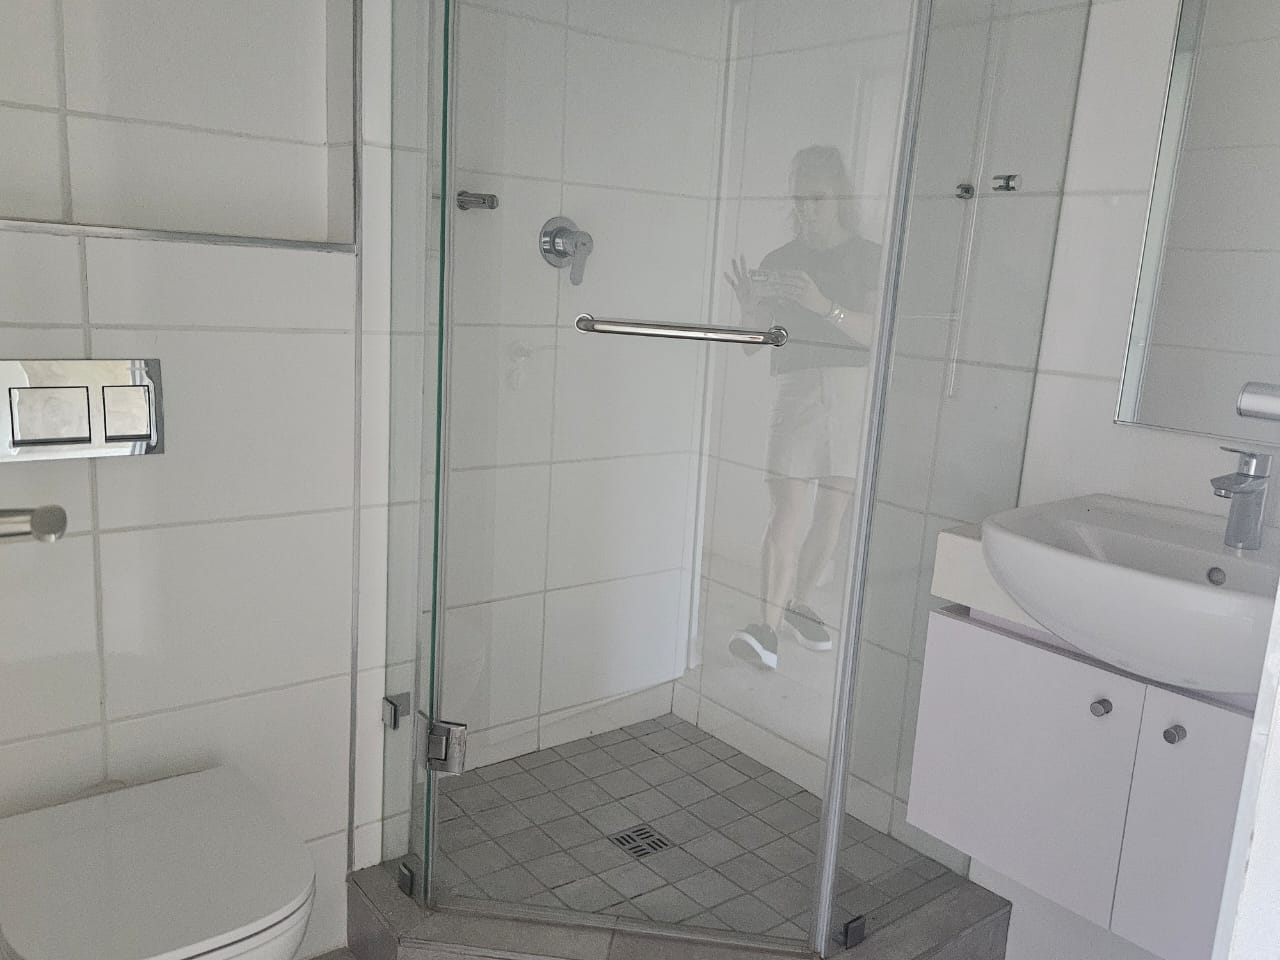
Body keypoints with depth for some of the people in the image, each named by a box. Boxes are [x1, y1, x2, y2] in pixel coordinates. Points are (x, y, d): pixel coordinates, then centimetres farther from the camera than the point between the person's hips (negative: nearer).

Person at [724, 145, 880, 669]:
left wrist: (822, 304, -20)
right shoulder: (779, 261, 12)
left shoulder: (870, 258, 8)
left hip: (857, 390, 1)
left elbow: (875, 333, -6)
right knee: (787, 512, -11)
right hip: (796, 389, 0)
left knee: (832, 513, 6)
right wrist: (748, 306, -14)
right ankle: (768, 627, -13)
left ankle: (797, 605, 22)